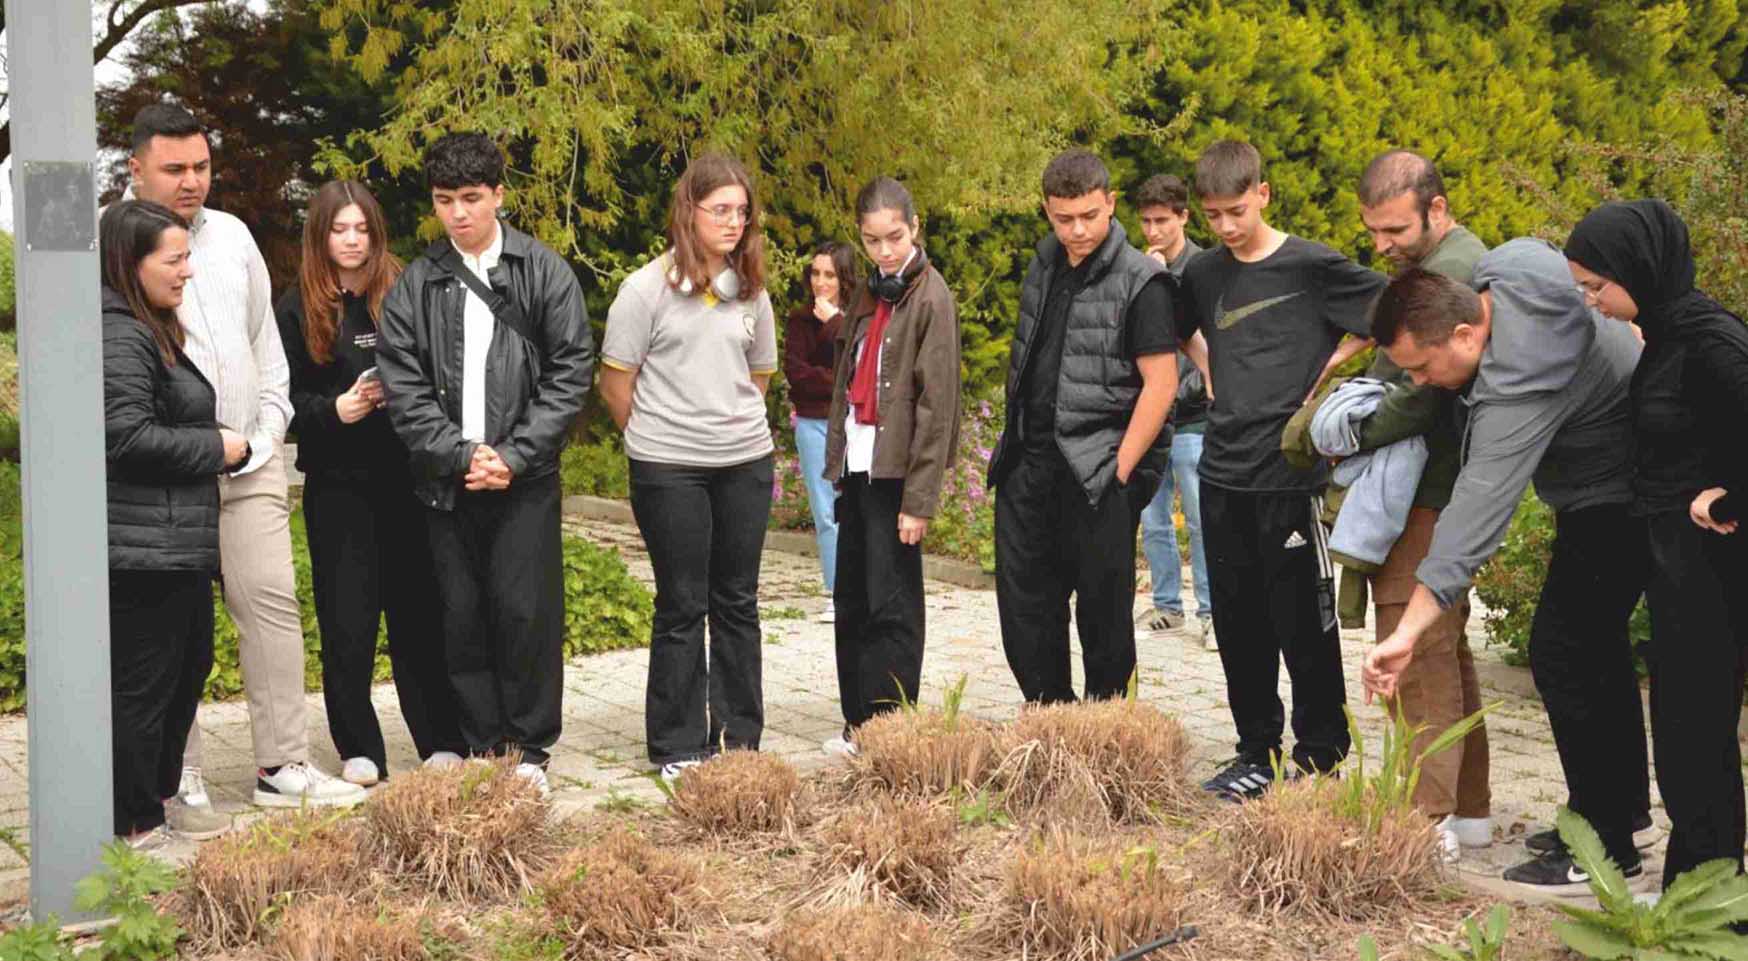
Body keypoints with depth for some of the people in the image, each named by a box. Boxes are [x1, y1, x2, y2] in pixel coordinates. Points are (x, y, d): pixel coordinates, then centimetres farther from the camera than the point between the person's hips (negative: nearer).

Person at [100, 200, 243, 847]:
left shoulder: (153, 330, 18)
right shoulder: (119, 337, -16)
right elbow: (127, 435, -24)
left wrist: (219, 443, 16)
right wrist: (218, 448, -14)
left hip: (178, 548, 11)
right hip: (143, 552, -11)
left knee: (189, 668, 19)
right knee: (141, 684, -3)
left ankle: (161, 797, 32)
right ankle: (134, 829, 6)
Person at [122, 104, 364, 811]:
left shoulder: (232, 236, 14)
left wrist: (267, 434, 11)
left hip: (249, 462, 5)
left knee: (272, 600, -1)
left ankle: (283, 765, 3)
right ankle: (179, 772, 10)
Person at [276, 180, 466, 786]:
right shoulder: (298, 308, 4)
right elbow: (284, 400, 3)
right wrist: (334, 410, -14)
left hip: (405, 476, 0)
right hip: (336, 482, 0)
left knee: (419, 610, 5)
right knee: (346, 620, 2)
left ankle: (443, 743, 13)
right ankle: (358, 751, 12)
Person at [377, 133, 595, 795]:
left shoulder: (544, 272, 3)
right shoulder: (414, 285, 6)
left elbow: (570, 372, -2)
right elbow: (402, 386, 1)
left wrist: (513, 455, -10)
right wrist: (459, 454, -11)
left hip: (525, 478, -2)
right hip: (445, 480, 2)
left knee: (526, 611, -4)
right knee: (462, 618, 5)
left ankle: (529, 747, 10)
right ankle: (482, 747, 16)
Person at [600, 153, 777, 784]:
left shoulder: (751, 291, 8)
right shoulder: (648, 288, -7)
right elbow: (615, 381, -3)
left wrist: (735, 424, 13)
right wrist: (656, 437, 5)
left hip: (745, 463, 4)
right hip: (668, 469, -4)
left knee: (737, 602, 10)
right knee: (682, 607, 2)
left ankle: (739, 736, 20)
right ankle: (677, 748, 12)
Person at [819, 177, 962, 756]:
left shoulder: (930, 297, -9)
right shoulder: (871, 295, 15)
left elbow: (937, 403, -14)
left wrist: (920, 499, -17)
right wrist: (836, 459, 9)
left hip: (896, 468, -8)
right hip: (857, 465, 8)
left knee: (890, 604, -5)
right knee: (852, 600, 11)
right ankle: (860, 722, 19)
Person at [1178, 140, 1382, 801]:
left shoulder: (1313, 267, -7)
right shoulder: (1203, 275, 9)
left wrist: (1332, 363, -5)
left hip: (1290, 472, -5)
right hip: (1224, 473, 5)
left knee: (1303, 623, 1)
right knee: (1238, 623, 11)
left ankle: (1320, 759, 13)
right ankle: (1258, 752, 22)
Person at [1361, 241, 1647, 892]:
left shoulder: (1517, 386, -37)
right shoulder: (1503, 268, -12)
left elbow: (1477, 513, -43)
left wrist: (1410, 630, -47)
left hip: (1615, 498, -11)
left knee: (1563, 653, -14)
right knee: (1597, 645, 19)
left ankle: (1605, 849, -9)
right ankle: (1621, 806, 33)